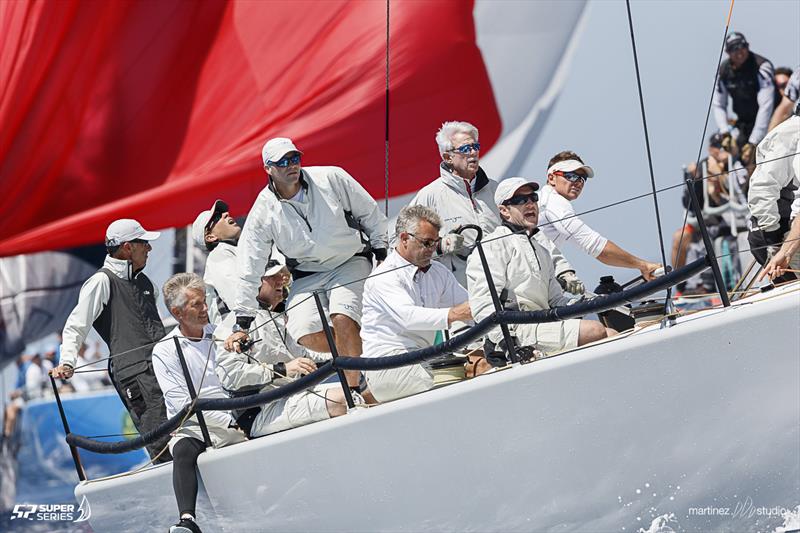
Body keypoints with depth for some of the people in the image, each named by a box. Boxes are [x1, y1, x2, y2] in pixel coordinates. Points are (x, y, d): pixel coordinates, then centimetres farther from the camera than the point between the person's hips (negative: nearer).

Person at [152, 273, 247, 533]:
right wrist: (228, 422, -15)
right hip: (192, 428, -3)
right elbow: (183, 404, -6)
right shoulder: (164, 351, 3)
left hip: (235, 423, 3)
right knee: (184, 450, -36)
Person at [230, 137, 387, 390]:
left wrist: (381, 252, 6)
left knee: (343, 319, -27)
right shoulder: (263, 211, -8)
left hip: (351, 263, -2)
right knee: (306, 334, -22)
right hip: (307, 277, 2)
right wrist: (243, 323, -6)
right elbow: (249, 270, -5)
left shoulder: (332, 179, -9)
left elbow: (370, 214, 6)